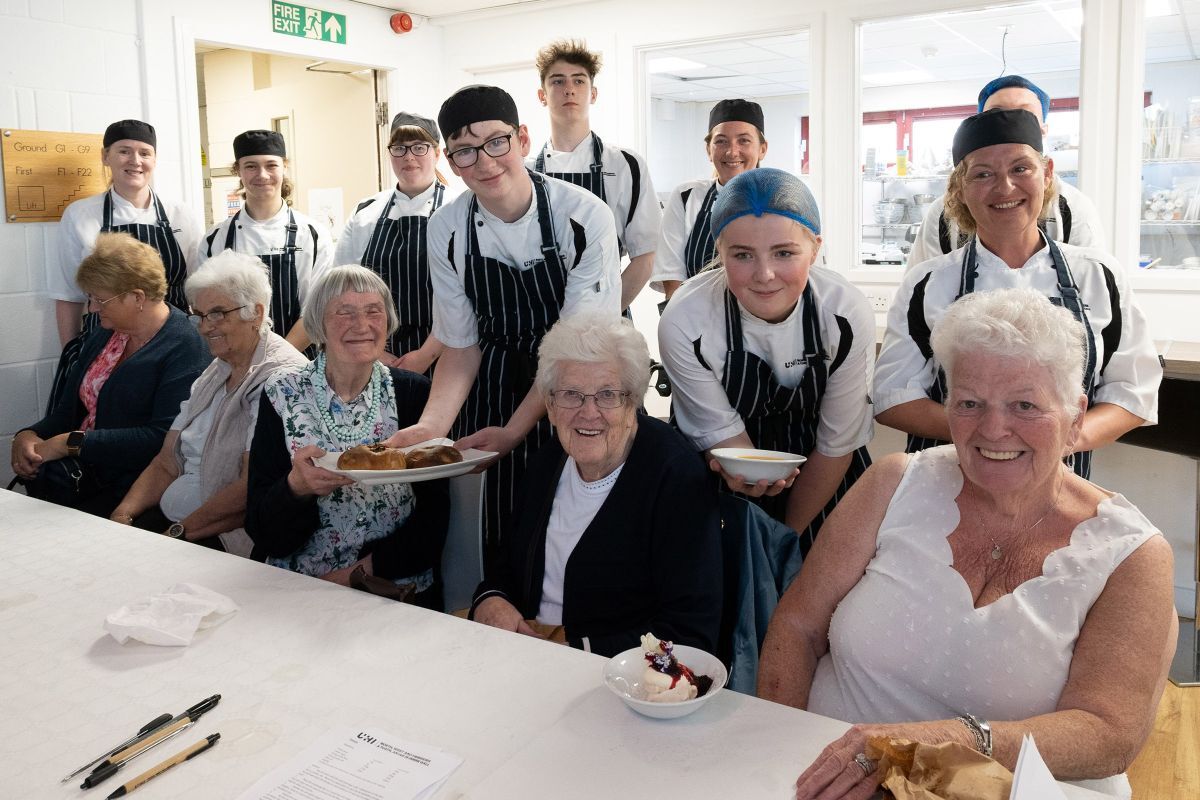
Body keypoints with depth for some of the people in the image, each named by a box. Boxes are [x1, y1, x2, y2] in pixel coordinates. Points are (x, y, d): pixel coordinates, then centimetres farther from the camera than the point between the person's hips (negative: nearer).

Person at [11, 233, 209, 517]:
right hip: (80, 473, 7)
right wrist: (29, 435, -2)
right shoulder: (103, 334, 15)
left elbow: (164, 437, -21)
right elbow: (68, 408, 20)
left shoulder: (183, 348, -12)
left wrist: (72, 443, -16)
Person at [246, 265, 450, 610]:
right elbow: (261, 531, -2)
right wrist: (297, 487, -22)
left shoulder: (414, 393, 0)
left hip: (401, 591, 0)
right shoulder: (281, 396, 0)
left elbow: (433, 520, 0)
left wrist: (367, 569, -11)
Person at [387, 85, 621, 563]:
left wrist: (515, 430, -21)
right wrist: (431, 426, -17)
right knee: (499, 540, 5)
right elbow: (461, 347, -1)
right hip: (492, 392, 3)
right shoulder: (447, 230, -7)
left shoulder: (586, 217, -18)